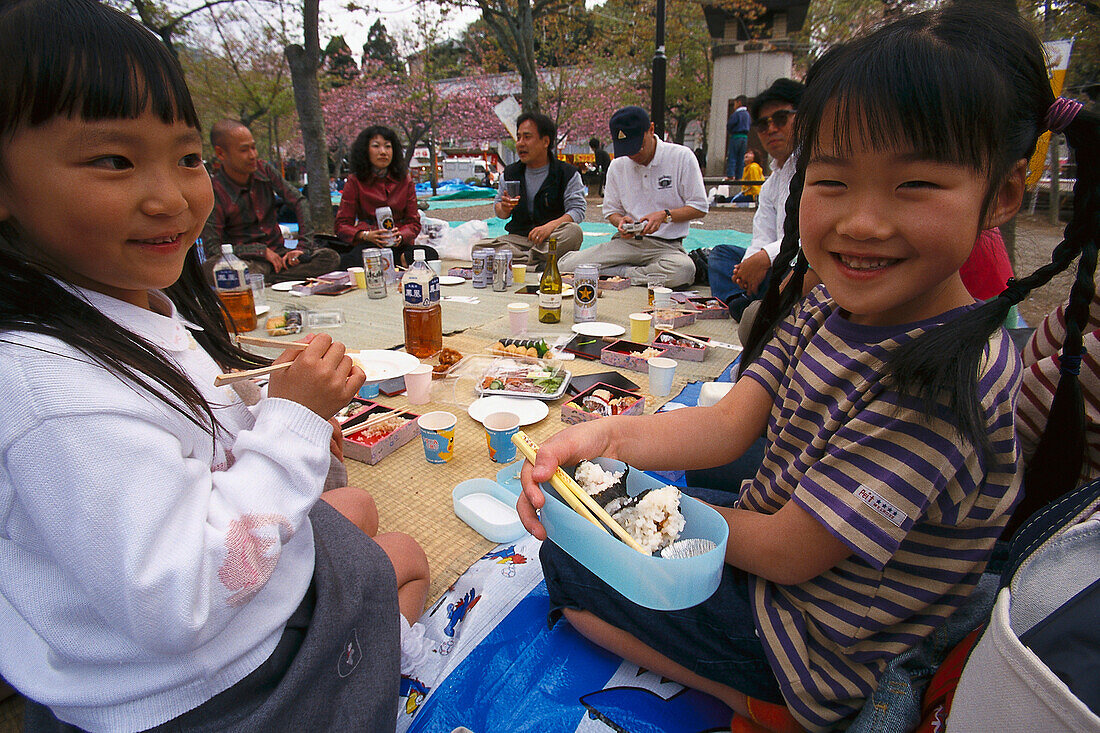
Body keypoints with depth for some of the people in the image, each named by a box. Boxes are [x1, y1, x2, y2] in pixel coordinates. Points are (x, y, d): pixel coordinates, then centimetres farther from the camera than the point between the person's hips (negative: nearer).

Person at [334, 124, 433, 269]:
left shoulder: (405, 181, 11)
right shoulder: (355, 181, 5)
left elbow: (414, 222, 10)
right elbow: (342, 225, 4)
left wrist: (400, 236, -14)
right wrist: (366, 235, -17)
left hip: (400, 245, 1)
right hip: (368, 245, -1)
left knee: (430, 254, -33)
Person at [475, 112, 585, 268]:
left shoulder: (568, 173, 1)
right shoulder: (510, 173, 13)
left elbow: (578, 209, -8)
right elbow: (497, 205, 19)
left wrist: (550, 226, -27)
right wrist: (504, 209, -8)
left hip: (553, 238, -3)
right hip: (518, 237, 3)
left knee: (574, 231, -36)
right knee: (479, 247, -24)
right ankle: (537, 265, -35)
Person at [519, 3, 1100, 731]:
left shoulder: (941, 384, -32)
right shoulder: (824, 306, -8)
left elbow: (788, 553, -26)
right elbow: (730, 425, -10)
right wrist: (608, 436, -27)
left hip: (816, 650, -7)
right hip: (767, 546, 8)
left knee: (567, 561, -2)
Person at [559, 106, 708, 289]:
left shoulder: (681, 157, -2)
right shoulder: (617, 166, 9)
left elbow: (700, 208, 0)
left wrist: (664, 215, -17)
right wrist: (620, 221, -7)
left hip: (666, 245, -2)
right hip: (626, 242, 2)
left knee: (684, 270, -40)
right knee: (566, 266, -18)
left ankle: (622, 273, -14)